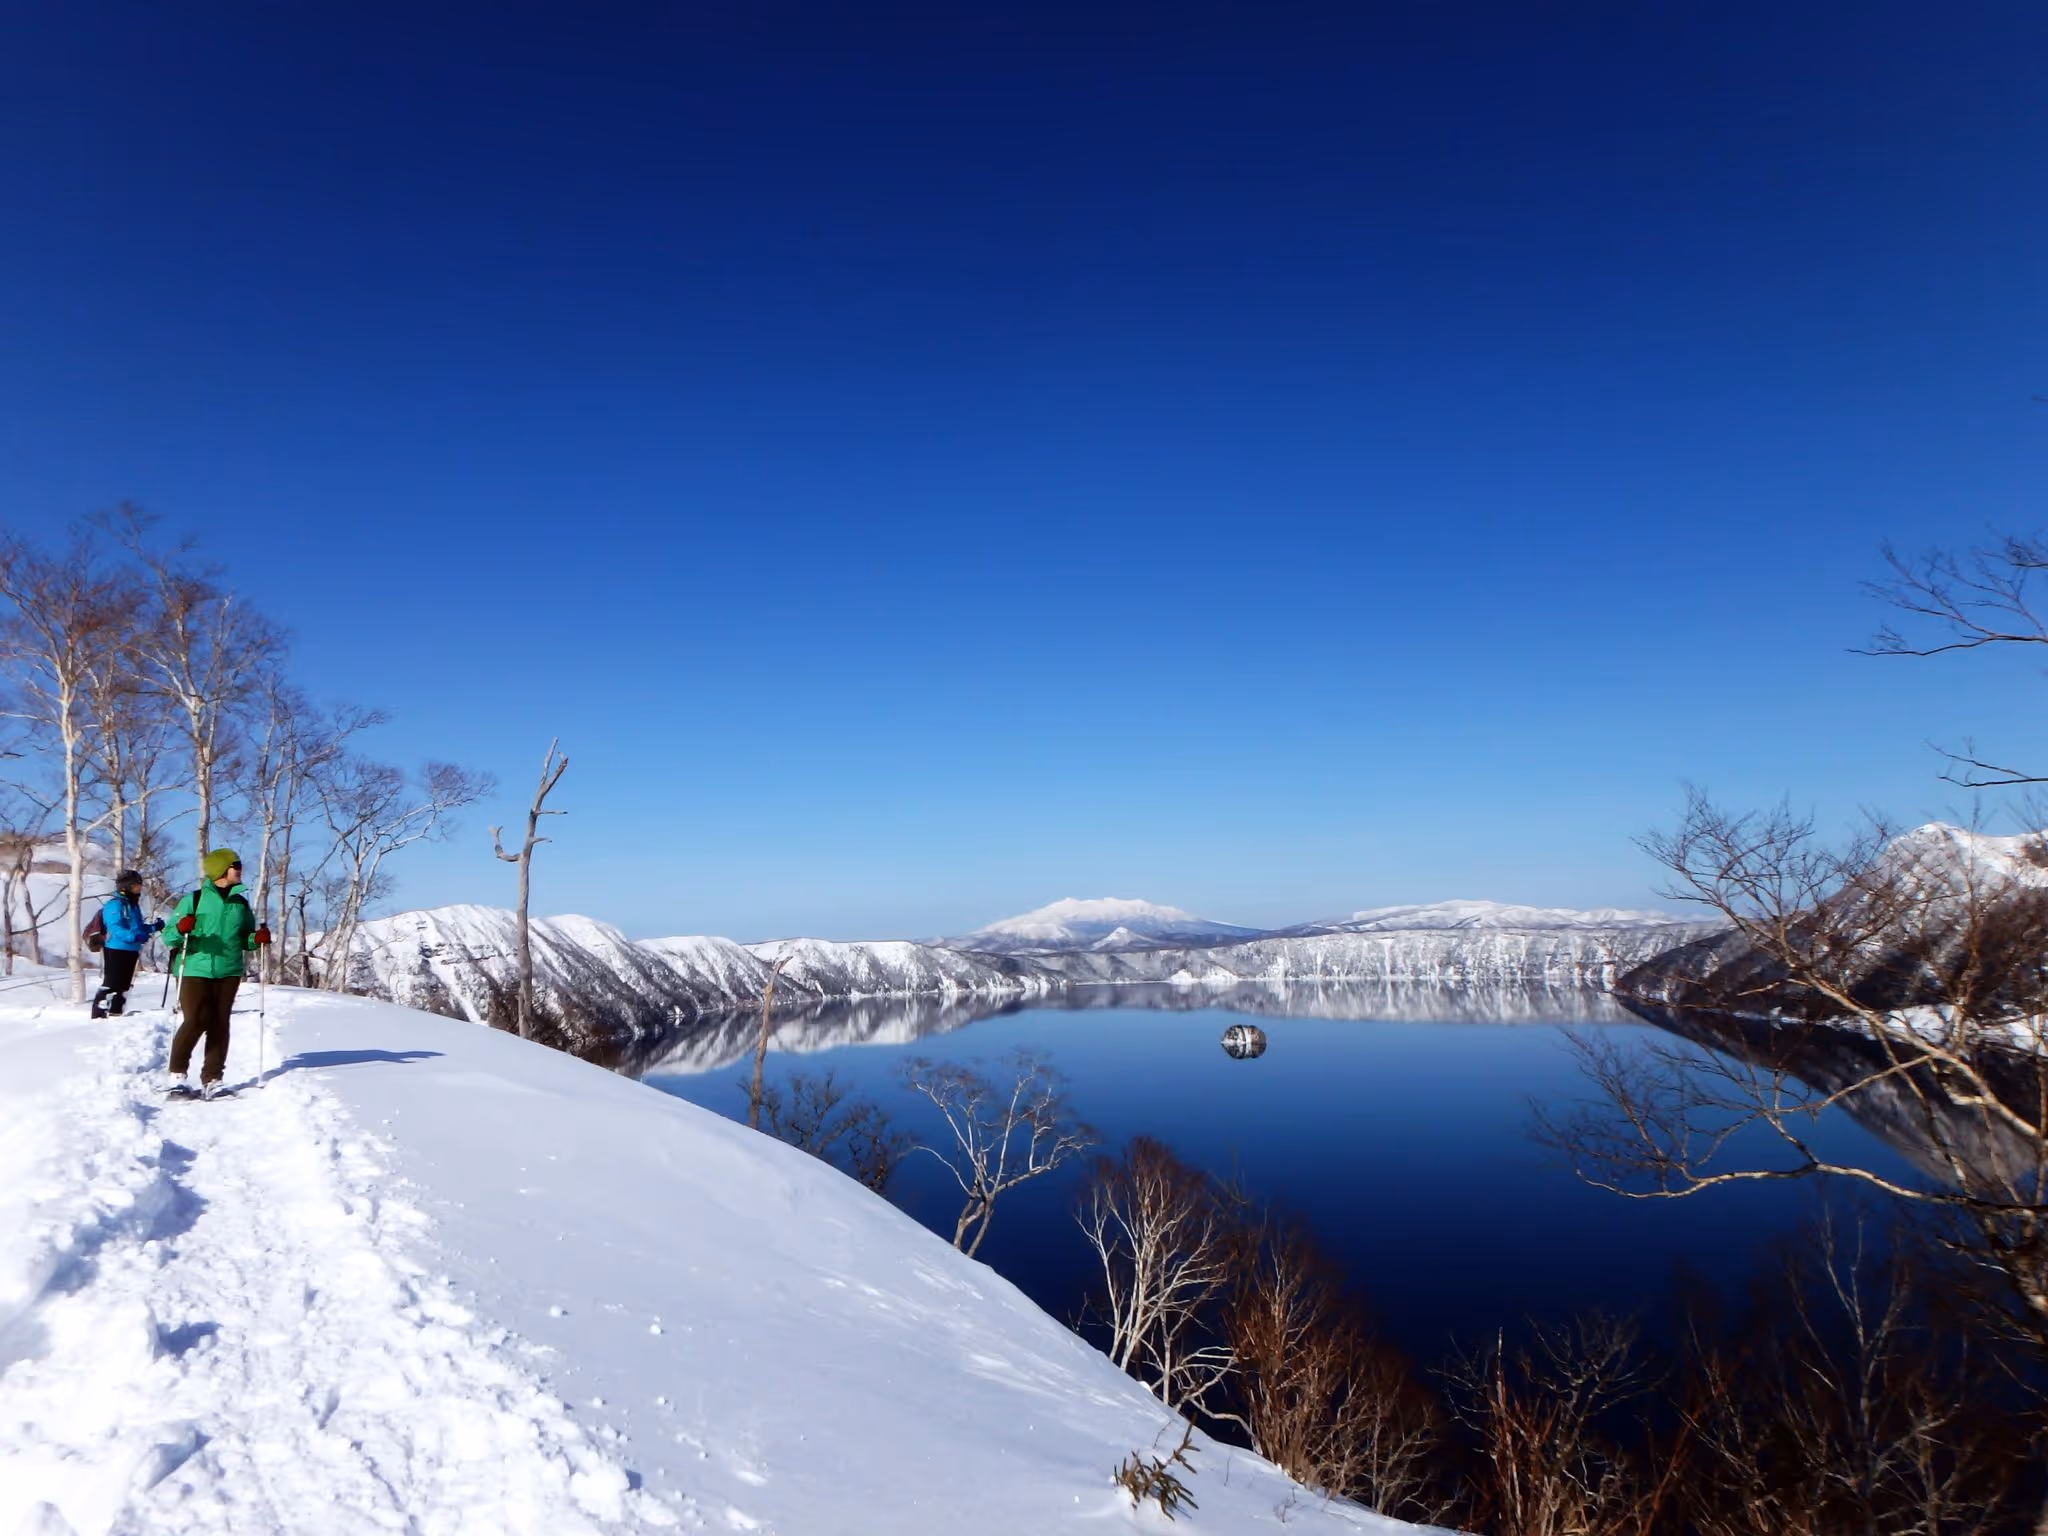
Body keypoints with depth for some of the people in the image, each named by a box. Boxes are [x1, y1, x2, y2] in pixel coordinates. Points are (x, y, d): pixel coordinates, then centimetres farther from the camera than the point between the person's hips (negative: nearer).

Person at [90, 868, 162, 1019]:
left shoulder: (133, 905, 16)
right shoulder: (114, 905, -13)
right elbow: (116, 928, -24)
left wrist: (154, 927, 9)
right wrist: (134, 936, -37)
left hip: (131, 952, 9)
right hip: (115, 951, -9)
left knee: (124, 985, 15)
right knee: (110, 985, -9)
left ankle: (115, 1014, 23)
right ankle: (98, 1017, -6)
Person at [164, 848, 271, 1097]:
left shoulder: (241, 903, 12)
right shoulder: (194, 900, -3)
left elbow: (245, 938, 19)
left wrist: (257, 939, -4)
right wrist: (181, 930, -26)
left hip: (228, 972, 4)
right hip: (195, 970, -4)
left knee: (220, 1025, 3)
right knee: (196, 1021, -12)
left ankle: (212, 1080, 8)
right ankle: (177, 1074, 6)